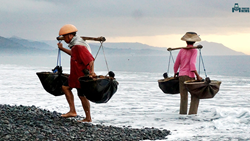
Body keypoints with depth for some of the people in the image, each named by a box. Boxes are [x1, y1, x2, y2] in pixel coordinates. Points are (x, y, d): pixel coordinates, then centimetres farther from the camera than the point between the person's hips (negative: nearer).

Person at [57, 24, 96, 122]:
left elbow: (90, 59, -31)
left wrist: (91, 71, -41)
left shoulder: (79, 46, -23)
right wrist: (62, 49, 36)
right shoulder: (75, 45, 10)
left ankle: (88, 118, 10)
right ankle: (72, 111, 13)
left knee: (82, 96, -3)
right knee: (65, 87, 14)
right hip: (76, 74, 11)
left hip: (82, 75, -11)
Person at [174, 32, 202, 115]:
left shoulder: (182, 50, 10)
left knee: (183, 97, 8)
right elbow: (192, 64, -15)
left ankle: (183, 114, 7)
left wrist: (175, 74, 28)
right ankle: (192, 114, -5)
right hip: (189, 76, -5)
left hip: (181, 76, 5)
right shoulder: (194, 50, -4)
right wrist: (197, 76, -16)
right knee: (195, 96, 4)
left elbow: (176, 64, 13)